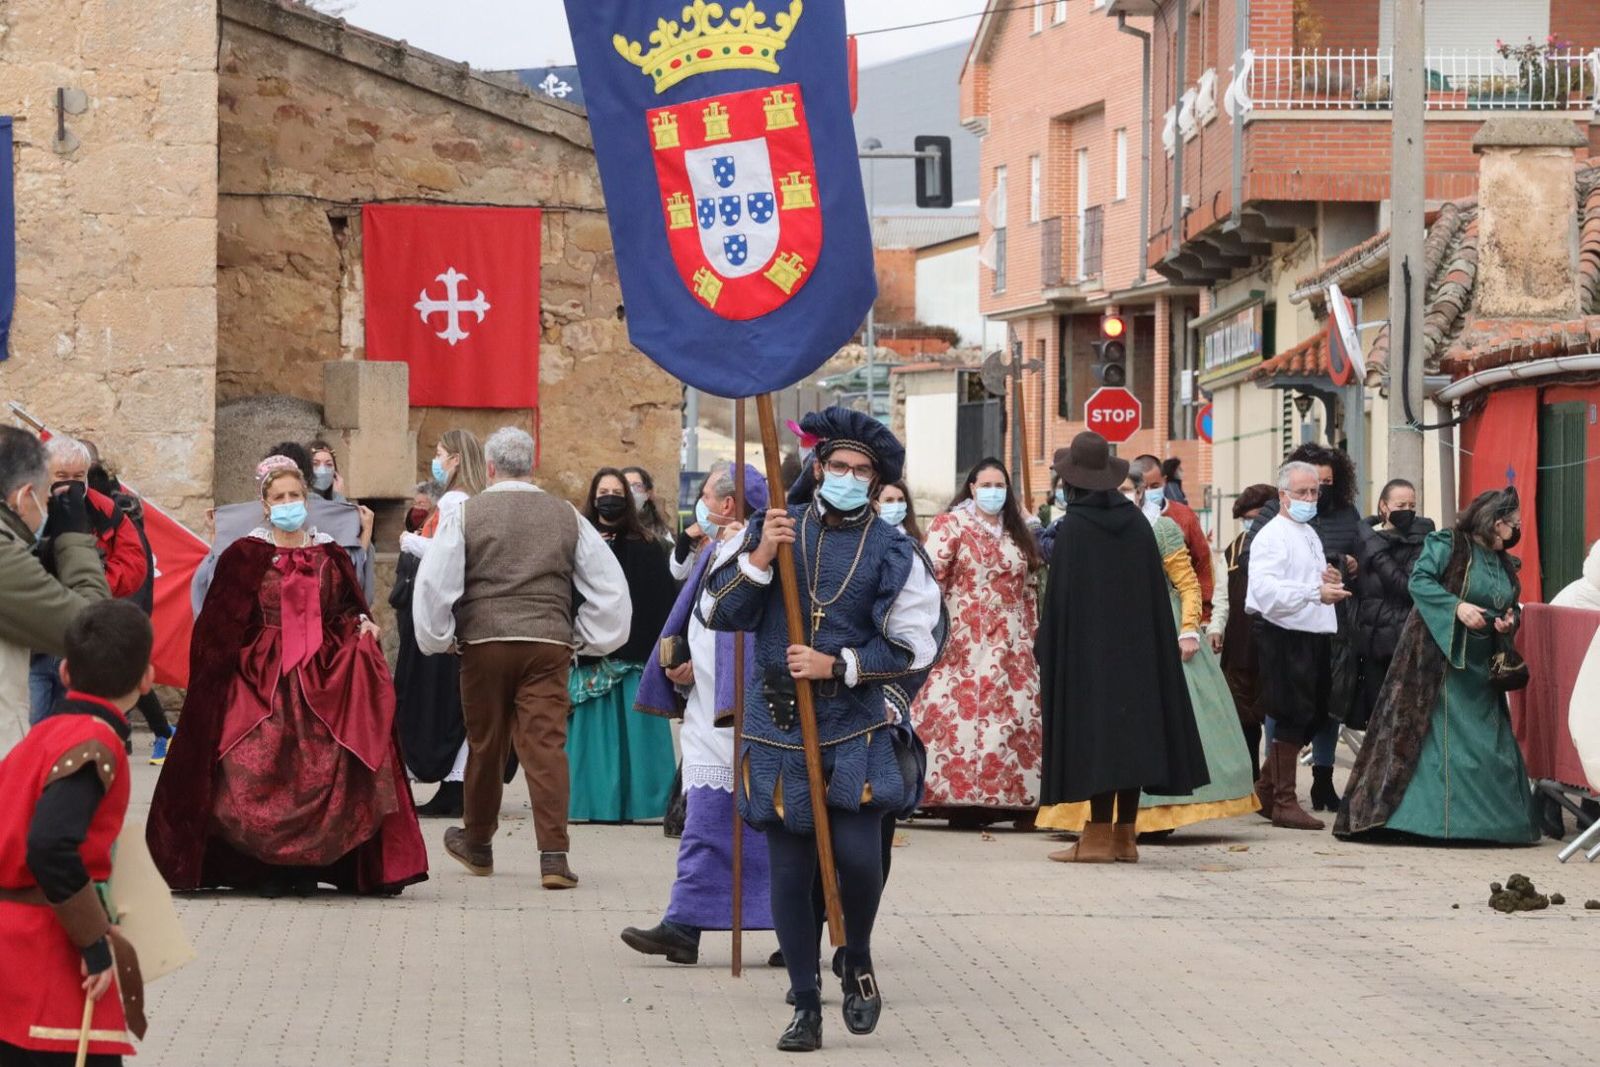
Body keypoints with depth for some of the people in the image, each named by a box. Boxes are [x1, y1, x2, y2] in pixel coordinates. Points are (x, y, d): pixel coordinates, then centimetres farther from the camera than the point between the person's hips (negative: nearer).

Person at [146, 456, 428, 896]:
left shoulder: (329, 555, 13)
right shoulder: (244, 555, 5)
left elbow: (348, 609, 17)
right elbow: (219, 624, 4)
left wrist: (361, 625, -3)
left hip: (322, 678, 2)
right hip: (260, 677, -2)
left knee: (322, 768, -8)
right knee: (260, 769, -11)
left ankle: (308, 865, -1)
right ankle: (267, 869, -4)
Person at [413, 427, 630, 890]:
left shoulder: (465, 515, 0)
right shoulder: (567, 517, 7)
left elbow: (432, 584, -3)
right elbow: (611, 585, 9)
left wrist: (437, 639, 10)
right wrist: (586, 639, 16)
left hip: (484, 643, -1)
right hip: (549, 644, 1)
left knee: (485, 745, 14)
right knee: (546, 745, -3)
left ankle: (477, 843, 31)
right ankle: (553, 855, -12)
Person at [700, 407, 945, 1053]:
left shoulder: (894, 552, 1)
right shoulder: (772, 528, 5)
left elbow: (913, 648, -3)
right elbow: (718, 613, 0)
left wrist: (835, 665, -13)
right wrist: (760, 556, -15)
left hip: (860, 730, -2)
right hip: (779, 731, 2)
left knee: (857, 854, -15)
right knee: (789, 872, 4)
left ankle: (857, 963, 14)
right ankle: (805, 1006, 16)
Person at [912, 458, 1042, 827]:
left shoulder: (1016, 534, 18)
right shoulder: (950, 526, 2)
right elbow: (931, 578, -7)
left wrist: (1031, 633, 15)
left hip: (1010, 644, 5)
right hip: (963, 641, -5)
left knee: (1018, 717, -1)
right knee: (961, 713, -11)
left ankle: (1018, 799, -1)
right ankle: (960, 798, -12)